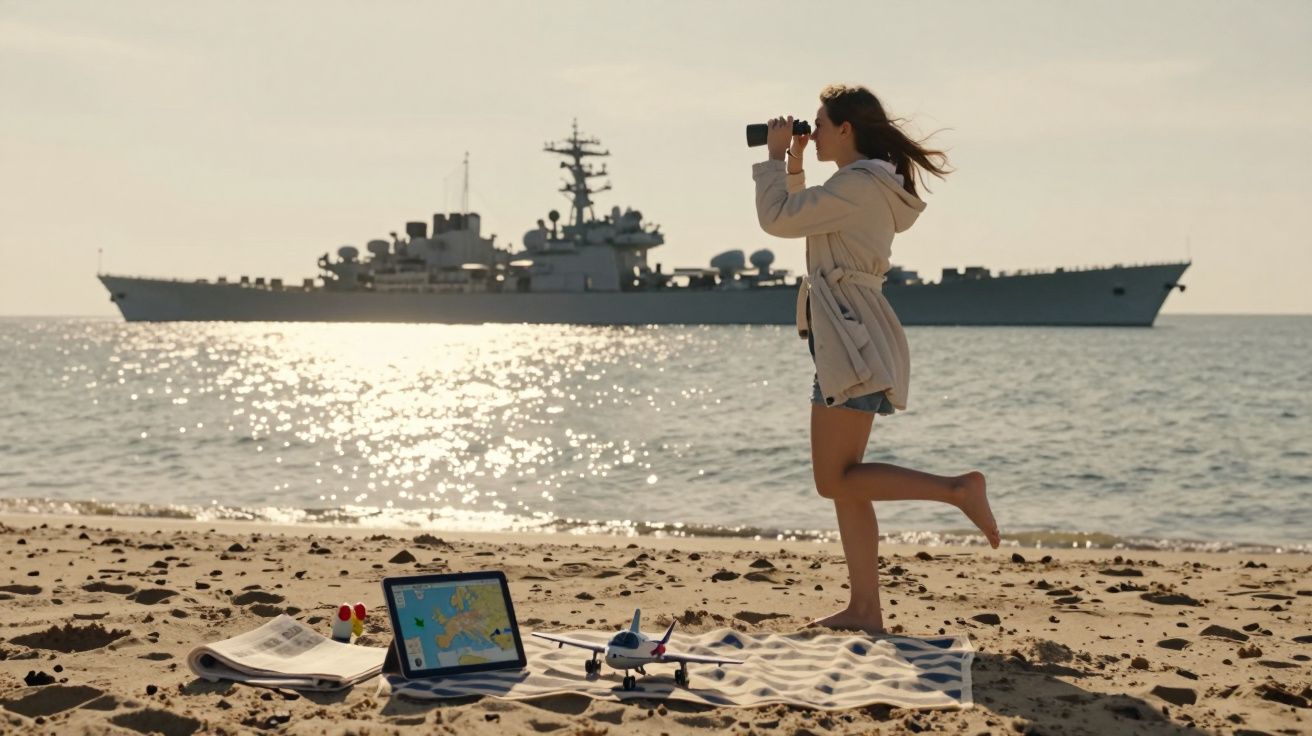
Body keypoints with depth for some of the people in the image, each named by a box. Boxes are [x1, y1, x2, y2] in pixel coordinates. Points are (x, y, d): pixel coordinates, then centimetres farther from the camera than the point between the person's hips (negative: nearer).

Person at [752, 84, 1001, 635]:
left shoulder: (858, 185, -13)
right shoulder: (867, 187, 19)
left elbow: (777, 219, -12)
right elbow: (799, 218, 29)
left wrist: (775, 156, 1)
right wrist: (793, 166, 19)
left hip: (853, 341, -10)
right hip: (847, 341, 10)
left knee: (835, 480, -9)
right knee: (843, 479, 8)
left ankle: (959, 488, -12)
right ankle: (865, 609, 8)